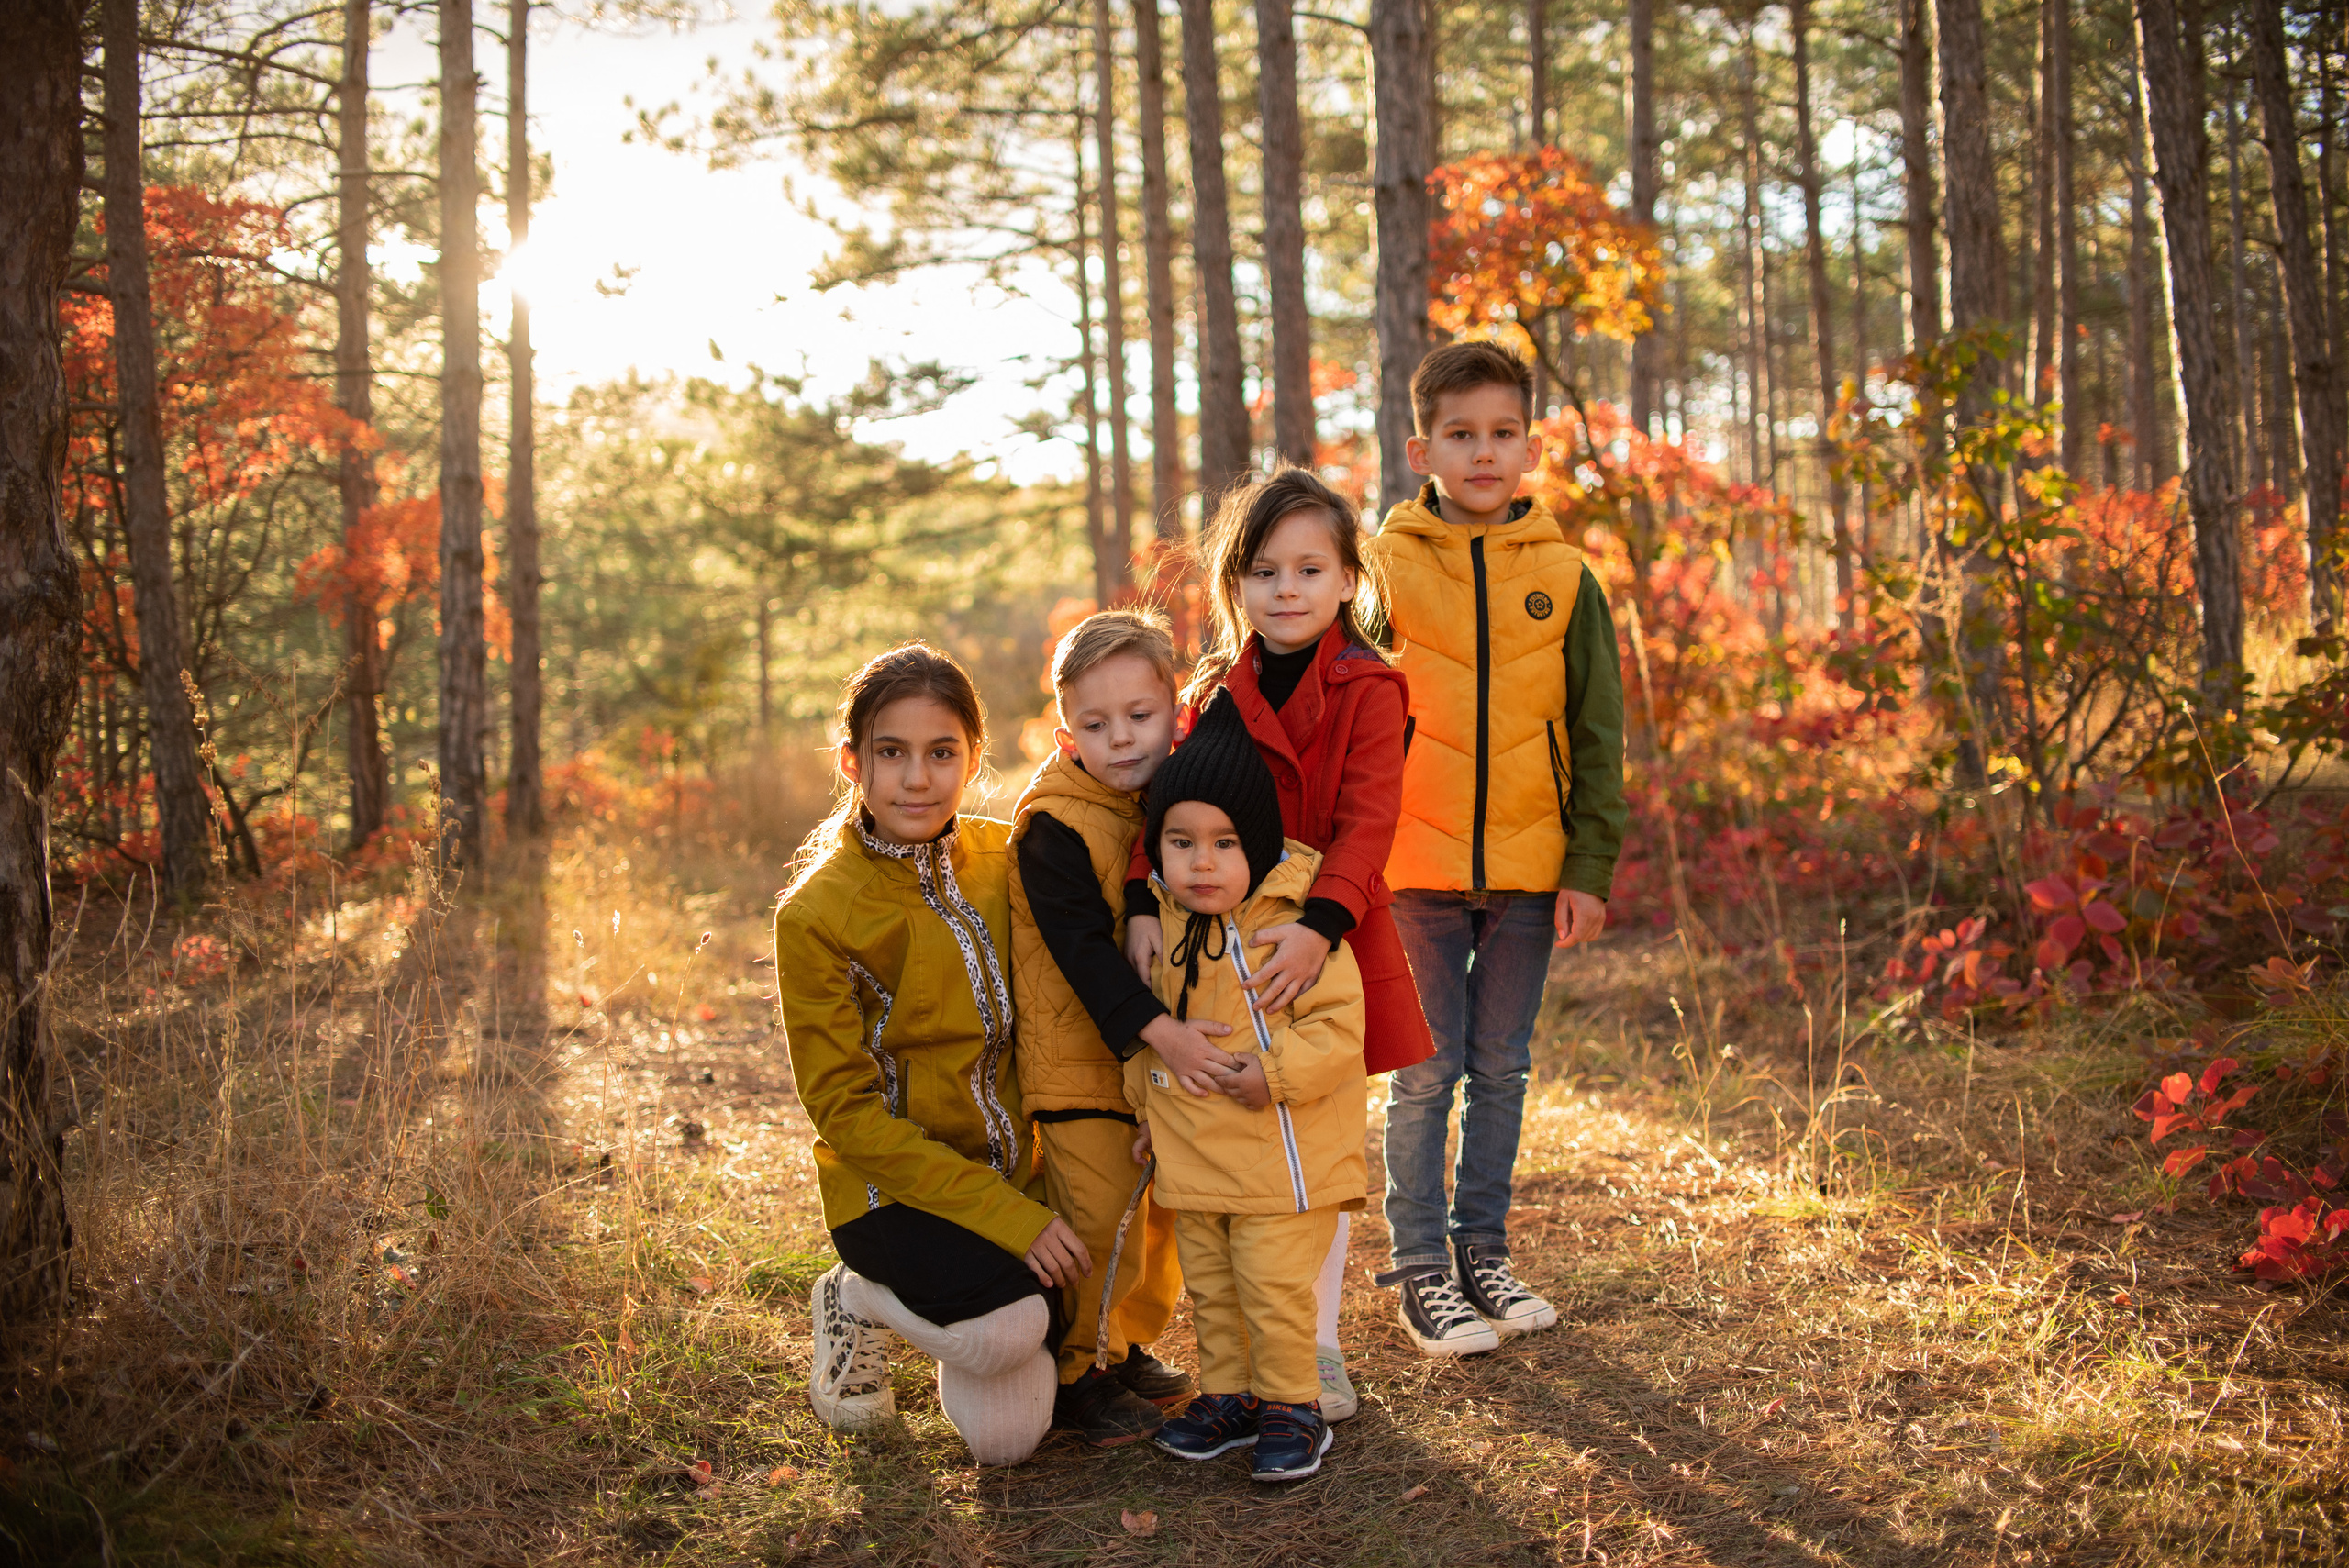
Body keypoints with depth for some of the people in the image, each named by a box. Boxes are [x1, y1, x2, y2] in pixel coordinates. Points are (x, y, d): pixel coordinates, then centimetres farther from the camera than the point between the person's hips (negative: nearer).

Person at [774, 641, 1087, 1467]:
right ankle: (859, 1300, 1)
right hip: (893, 1190, -4)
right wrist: (1008, 1216, -21)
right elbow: (848, 1111, -14)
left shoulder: (1005, 859, 1)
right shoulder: (815, 917, -13)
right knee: (1008, 1326, -31)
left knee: (1007, 1436, -9)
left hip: (1011, 1176, 4)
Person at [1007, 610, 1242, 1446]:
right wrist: (1157, 1029, -33)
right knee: (1100, 1221, -6)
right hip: (1080, 1057, -7)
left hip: (1170, 1053, 7)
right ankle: (1075, 1372, 13)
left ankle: (1130, 1345, 33)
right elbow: (1080, 947, -23)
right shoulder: (1052, 824, -16)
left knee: (1171, 1215, 14)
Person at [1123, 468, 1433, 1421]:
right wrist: (1144, 903, -19)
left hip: (1324, 946, -3)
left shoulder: (1368, 690, -7)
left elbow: (1365, 824, -17)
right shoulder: (1213, 691, 5)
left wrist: (1320, 925, -31)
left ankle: (1317, 1345, 21)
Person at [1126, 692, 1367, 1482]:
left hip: (1281, 1158, -6)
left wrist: (1275, 1069, -28)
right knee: (1209, 1288, 16)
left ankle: (1293, 1406, 15)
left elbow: (1339, 1026, -19)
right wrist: (1145, 1105, 18)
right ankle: (1229, 1395, 32)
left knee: (1274, 1287, -2)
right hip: (1191, 1155, 6)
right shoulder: (1159, 927, 3)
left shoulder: (1295, 926, -17)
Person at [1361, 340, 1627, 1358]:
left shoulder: (1564, 578, 3)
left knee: (1501, 1070, 12)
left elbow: (1596, 734, 6)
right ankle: (1420, 1271, 15)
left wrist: (1590, 868, 0)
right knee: (1424, 1075, 3)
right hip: (1415, 867, -2)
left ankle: (1483, 1252, 26)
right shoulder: (1386, 568, -1)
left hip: (1528, 868, 2)